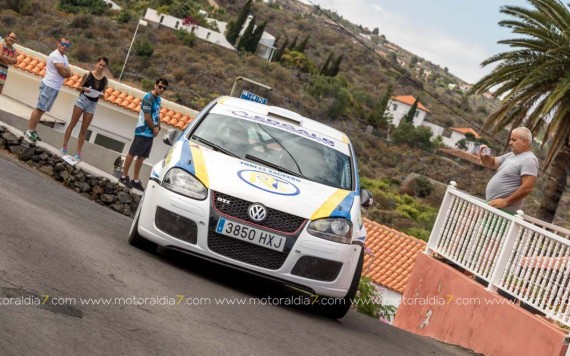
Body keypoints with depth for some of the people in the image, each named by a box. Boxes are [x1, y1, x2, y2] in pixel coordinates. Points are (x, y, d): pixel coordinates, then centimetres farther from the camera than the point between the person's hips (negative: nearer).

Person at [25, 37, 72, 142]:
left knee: (42, 110, 10)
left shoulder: (64, 57, 17)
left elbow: (69, 74, 11)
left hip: (55, 88, 9)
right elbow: (63, 73, -18)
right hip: (49, 86, -9)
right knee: (39, 108, -9)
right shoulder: (55, 56, -14)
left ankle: (33, 130, 13)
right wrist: (67, 70, 3)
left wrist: (64, 70, -8)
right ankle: (29, 131, -7)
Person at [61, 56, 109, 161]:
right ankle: (64, 146, 9)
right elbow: (78, 87, 0)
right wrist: (84, 88, -20)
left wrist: (101, 94, -15)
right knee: (72, 124, 2)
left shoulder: (105, 79, -1)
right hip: (83, 100, -2)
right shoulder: (88, 75, -7)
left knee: (84, 130, 4)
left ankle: (78, 152, 6)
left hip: (93, 104, 2)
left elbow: (103, 93, 7)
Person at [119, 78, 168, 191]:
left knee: (142, 156, 12)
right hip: (143, 132, -8)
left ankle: (135, 180, 18)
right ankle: (124, 176, 10)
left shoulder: (158, 99, 11)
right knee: (132, 153, 1)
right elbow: (147, 117, -18)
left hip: (151, 133, 8)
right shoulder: (148, 98, -16)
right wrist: (154, 129, -7)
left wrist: (158, 127, -2)